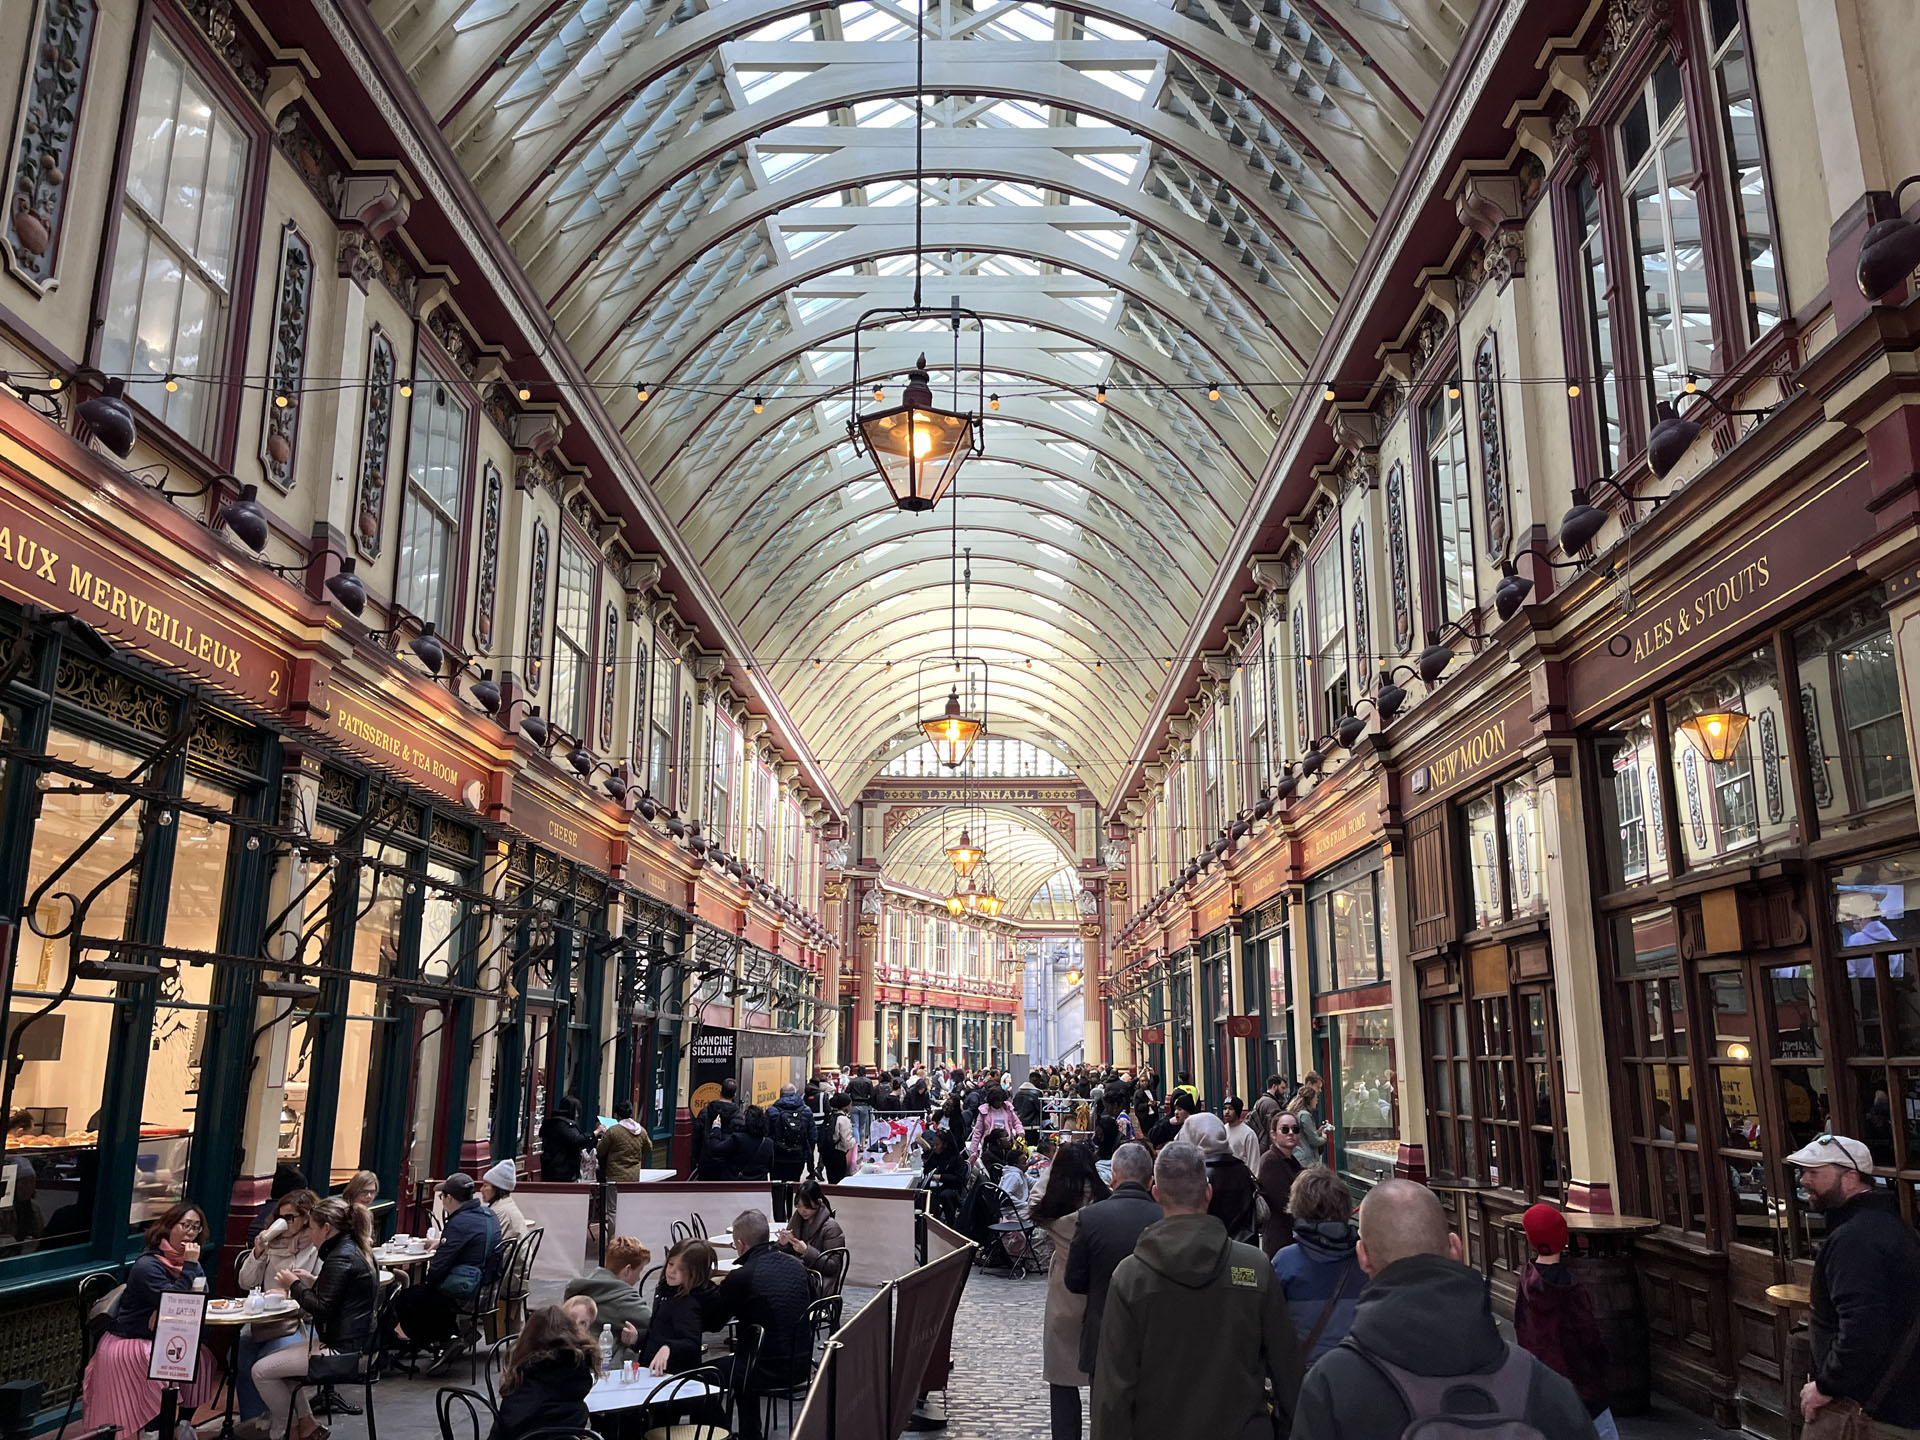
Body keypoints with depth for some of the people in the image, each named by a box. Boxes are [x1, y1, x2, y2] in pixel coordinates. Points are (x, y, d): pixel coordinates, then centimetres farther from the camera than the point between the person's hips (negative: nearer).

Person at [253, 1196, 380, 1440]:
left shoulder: (341, 1257, -19)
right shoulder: (356, 1250, 12)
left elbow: (321, 1309, -21)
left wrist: (294, 1285, -8)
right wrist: (313, 1281, 12)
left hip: (342, 1350, -11)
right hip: (355, 1342, 11)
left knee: (261, 1370, -4)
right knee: (275, 1359, 22)